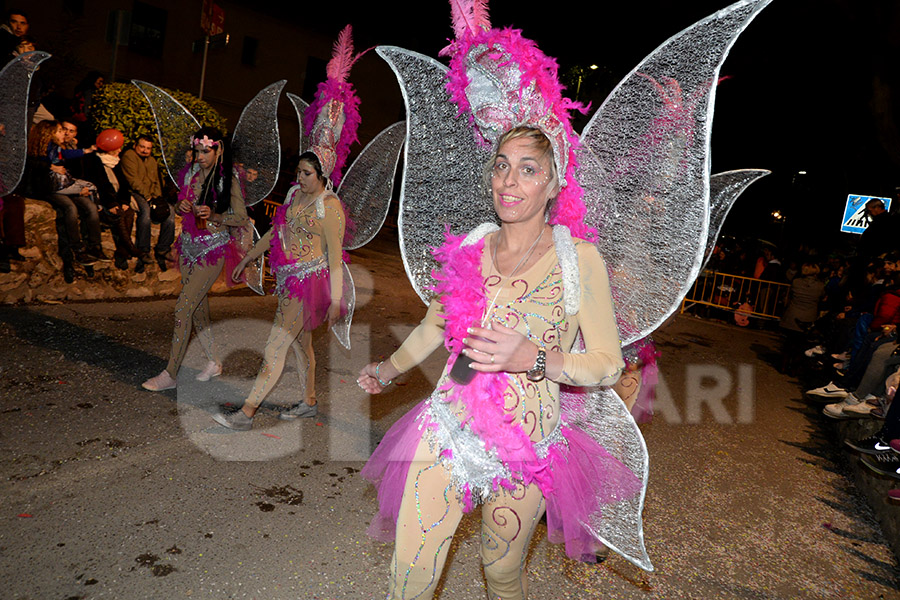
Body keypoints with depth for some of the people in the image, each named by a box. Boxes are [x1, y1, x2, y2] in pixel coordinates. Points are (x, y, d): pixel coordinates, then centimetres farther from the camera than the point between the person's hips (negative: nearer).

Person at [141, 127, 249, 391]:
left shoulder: (228, 181, -11)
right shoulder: (189, 172, 6)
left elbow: (242, 219, -9)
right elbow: (180, 206, 17)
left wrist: (213, 215, -23)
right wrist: (181, 207, -6)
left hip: (212, 251, -6)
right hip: (188, 246, 7)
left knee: (183, 308, -9)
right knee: (198, 306, 12)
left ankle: (170, 374, 1)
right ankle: (214, 362, 28)